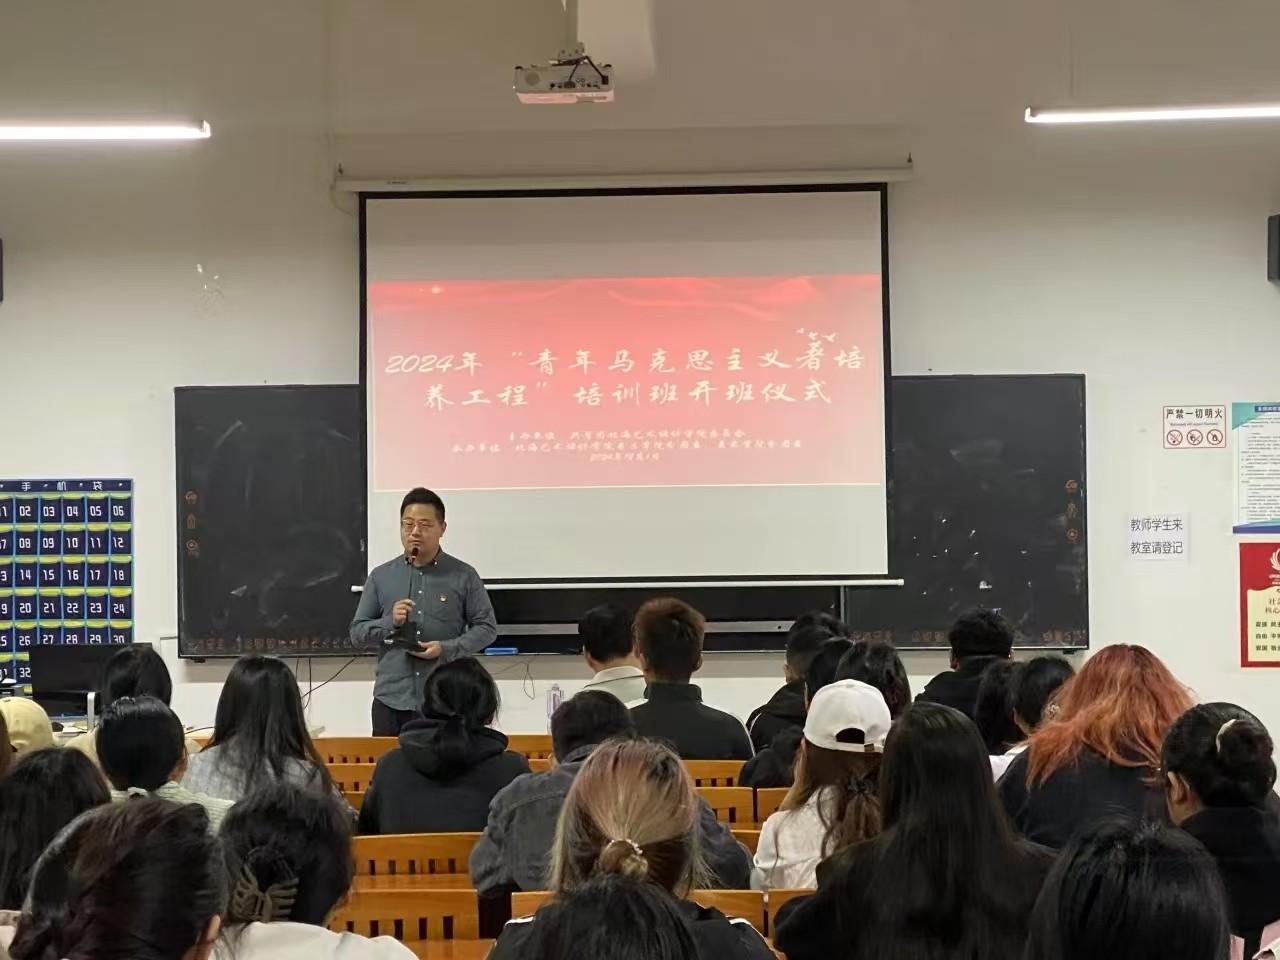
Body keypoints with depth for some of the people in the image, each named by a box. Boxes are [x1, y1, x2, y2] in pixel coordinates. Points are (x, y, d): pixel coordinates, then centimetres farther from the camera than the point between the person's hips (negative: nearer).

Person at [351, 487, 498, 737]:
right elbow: (357, 632, 10)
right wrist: (390, 623, -10)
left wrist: (447, 648, -12)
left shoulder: (464, 576, 3)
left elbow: (487, 627, 3)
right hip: (391, 700, 2)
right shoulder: (380, 576, 9)